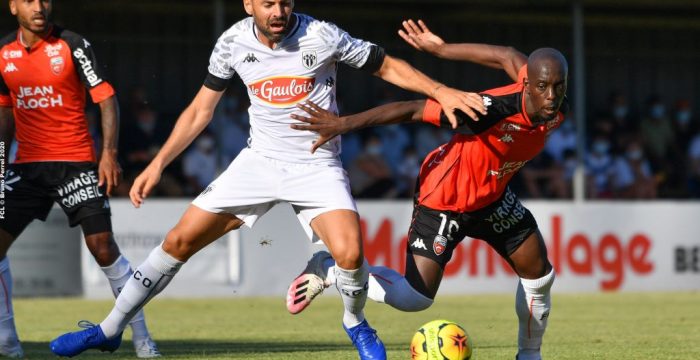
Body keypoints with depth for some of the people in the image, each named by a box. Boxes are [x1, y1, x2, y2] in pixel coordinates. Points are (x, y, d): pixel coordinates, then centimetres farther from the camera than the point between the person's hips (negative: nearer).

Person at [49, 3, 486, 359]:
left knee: (349, 253, -26)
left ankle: (356, 324, 7)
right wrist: (158, 163, 1)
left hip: (317, 165, -3)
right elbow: (201, 110, 6)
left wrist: (442, 92, -20)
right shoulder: (234, 43, -6)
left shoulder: (321, 36, -17)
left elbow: (389, 67, -6)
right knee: (180, 239, -2)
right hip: (260, 161, 3)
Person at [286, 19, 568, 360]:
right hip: (445, 199, -7)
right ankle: (327, 269, 9)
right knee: (414, 298, -13)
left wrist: (441, 48, 11)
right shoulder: (497, 108, -38)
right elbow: (412, 110, -32)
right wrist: (343, 123, -29)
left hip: (492, 196, 7)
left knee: (539, 277, 9)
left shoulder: (556, 110, -17)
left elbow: (509, 57, 2)